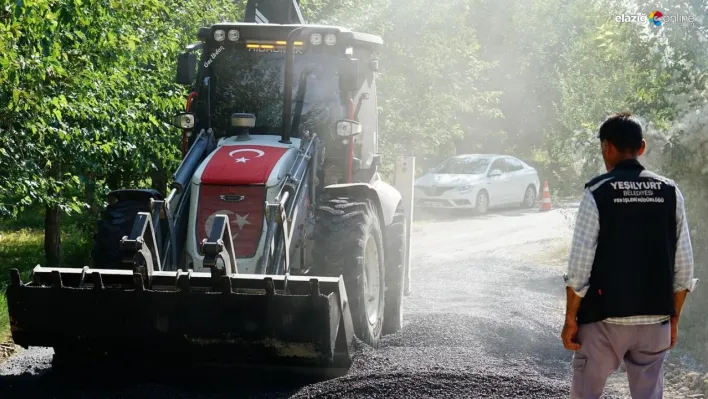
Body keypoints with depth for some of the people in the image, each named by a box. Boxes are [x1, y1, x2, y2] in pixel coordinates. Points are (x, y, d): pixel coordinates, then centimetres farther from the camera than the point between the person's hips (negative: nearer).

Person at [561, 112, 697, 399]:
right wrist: (673, 318, 13)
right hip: (656, 320, 3)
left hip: (605, 319, -3)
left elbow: (580, 266, -11)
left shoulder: (597, 194, -10)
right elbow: (684, 266, 2)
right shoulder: (670, 193, 1)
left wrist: (570, 319, -2)